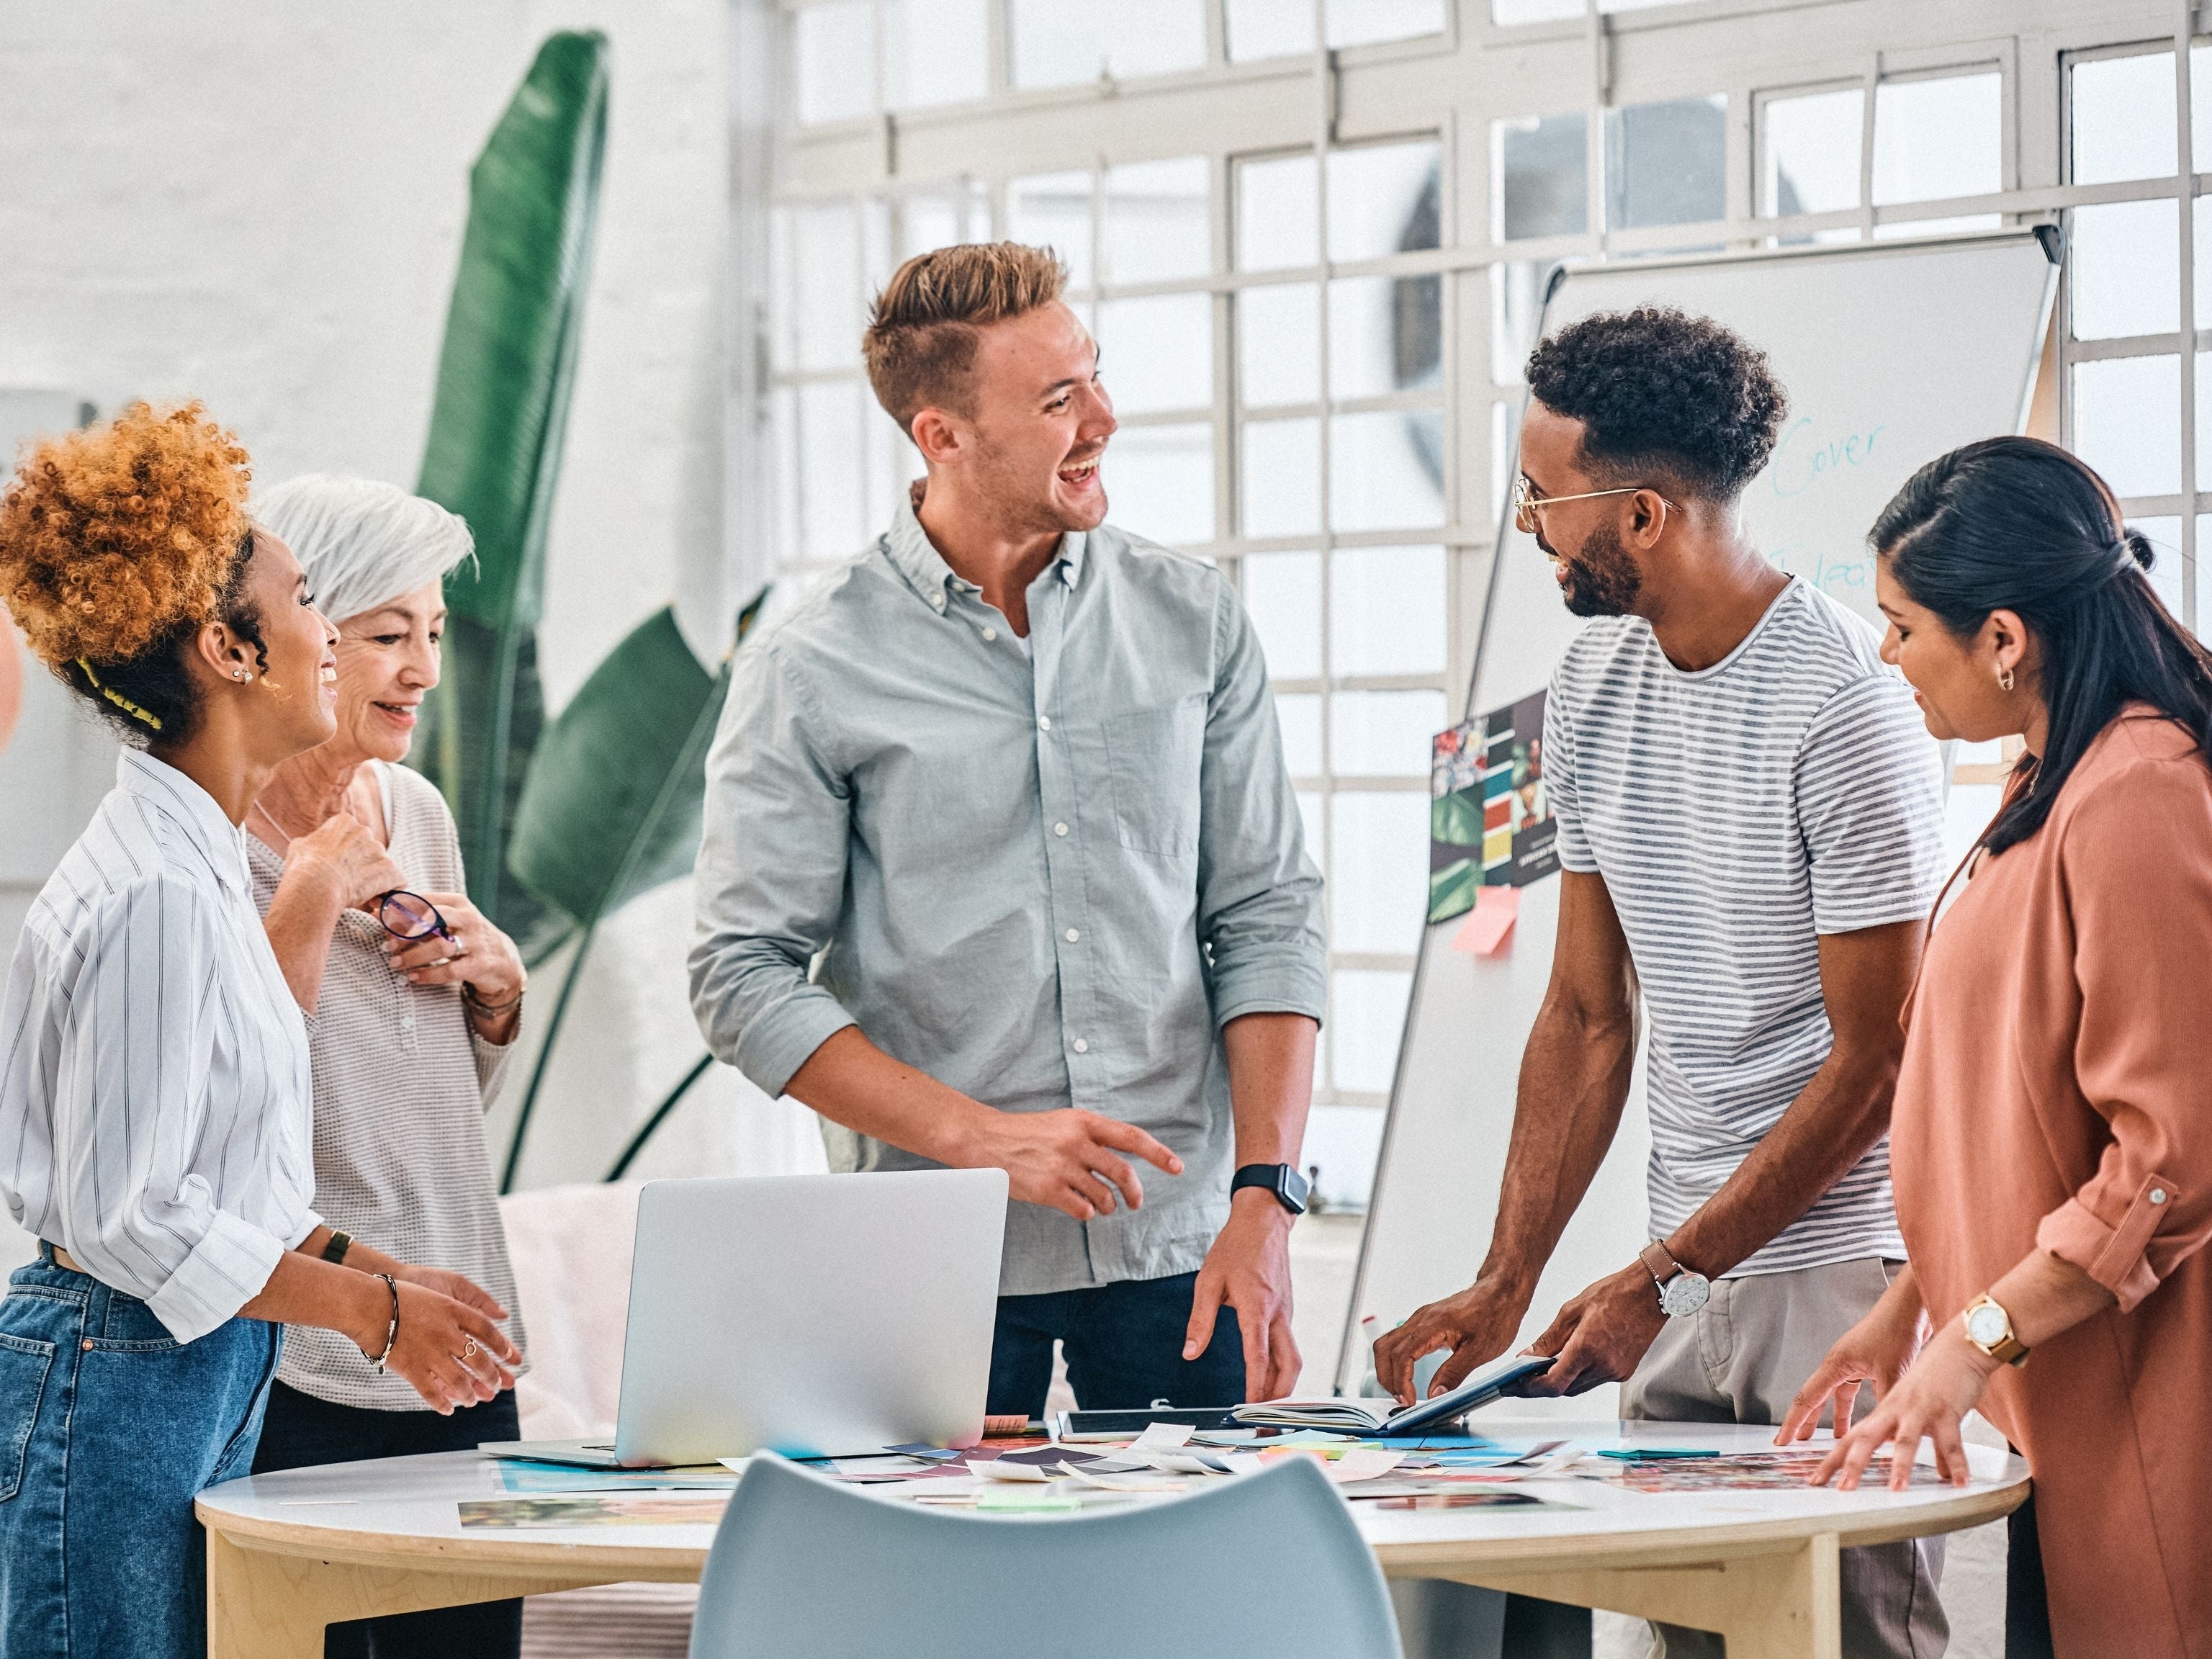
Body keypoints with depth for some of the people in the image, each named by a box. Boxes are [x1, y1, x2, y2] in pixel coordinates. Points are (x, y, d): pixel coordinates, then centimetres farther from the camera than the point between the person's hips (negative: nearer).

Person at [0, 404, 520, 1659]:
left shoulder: (204, 861, 13)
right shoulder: (156, 895, -18)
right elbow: (128, 1215, -19)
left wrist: (382, 1275, 12)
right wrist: (370, 1307, -11)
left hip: (211, 1371, 10)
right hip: (121, 1378, -10)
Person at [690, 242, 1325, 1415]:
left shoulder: (1191, 622, 6)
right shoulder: (809, 677, -4)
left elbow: (1266, 917, 5)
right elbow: (746, 978, -5)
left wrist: (1263, 1194, -6)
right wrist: (983, 1137, -15)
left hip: (1179, 1244, 2)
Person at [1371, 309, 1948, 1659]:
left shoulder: (1845, 705, -15)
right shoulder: (1594, 688, 8)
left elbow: (1874, 1057, -14)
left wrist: (1660, 1281, -14)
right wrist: (1504, 1288, 3)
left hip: (1845, 1257, -7)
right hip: (1689, 1261, 7)